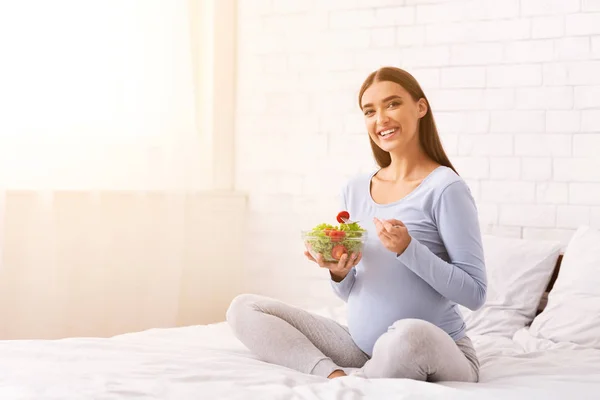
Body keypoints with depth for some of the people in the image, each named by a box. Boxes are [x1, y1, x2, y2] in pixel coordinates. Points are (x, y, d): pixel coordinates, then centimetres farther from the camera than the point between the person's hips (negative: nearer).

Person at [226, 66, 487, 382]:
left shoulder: (445, 188, -8)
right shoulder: (355, 189, 10)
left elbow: (475, 293, -11)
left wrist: (408, 249, -21)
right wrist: (338, 272, -7)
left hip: (438, 353, -6)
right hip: (361, 347, 7)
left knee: (409, 334, -43)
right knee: (244, 308, -1)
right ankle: (334, 374, -20)